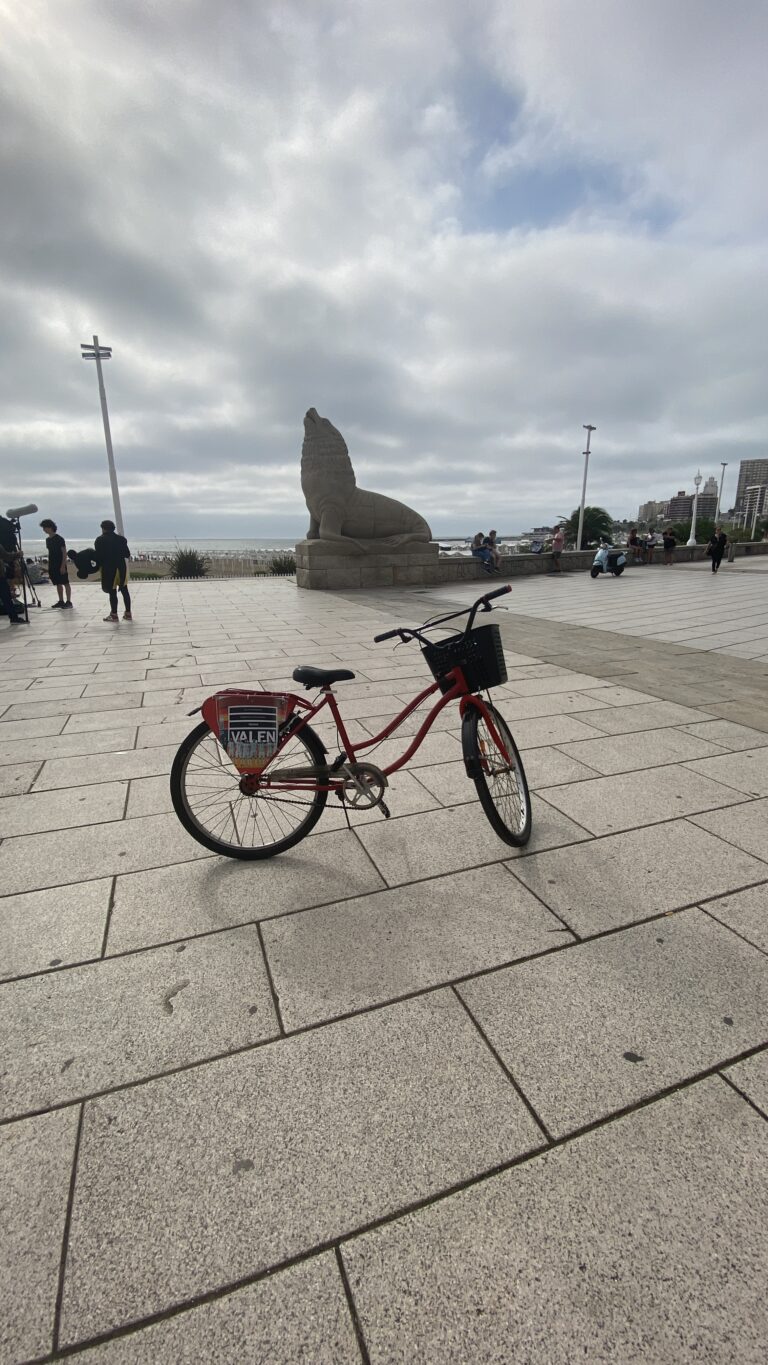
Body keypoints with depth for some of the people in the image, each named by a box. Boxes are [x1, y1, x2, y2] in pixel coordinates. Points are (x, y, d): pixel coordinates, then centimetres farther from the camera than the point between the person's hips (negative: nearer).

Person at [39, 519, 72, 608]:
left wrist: (63, 566, -18)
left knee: (65, 583, -4)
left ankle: (68, 601, -2)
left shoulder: (59, 539, -10)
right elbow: (50, 553, 18)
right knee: (58, 584, 10)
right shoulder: (48, 539, 12)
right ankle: (61, 601, 15)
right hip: (53, 566, 7)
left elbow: (64, 553, -12)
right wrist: (49, 566, 15)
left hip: (61, 565, -7)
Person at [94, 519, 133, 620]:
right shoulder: (121, 539, 5)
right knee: (124, 590, 10)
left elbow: (98, 556, -9)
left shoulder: (100, 540, -6)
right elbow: (127, 554, 5)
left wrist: (99, 565, 4)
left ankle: (114, 615, 7)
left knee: (112, 592, 2)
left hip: (109, 569, -4)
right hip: (121, 567, 4)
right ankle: (128, 613, 13)